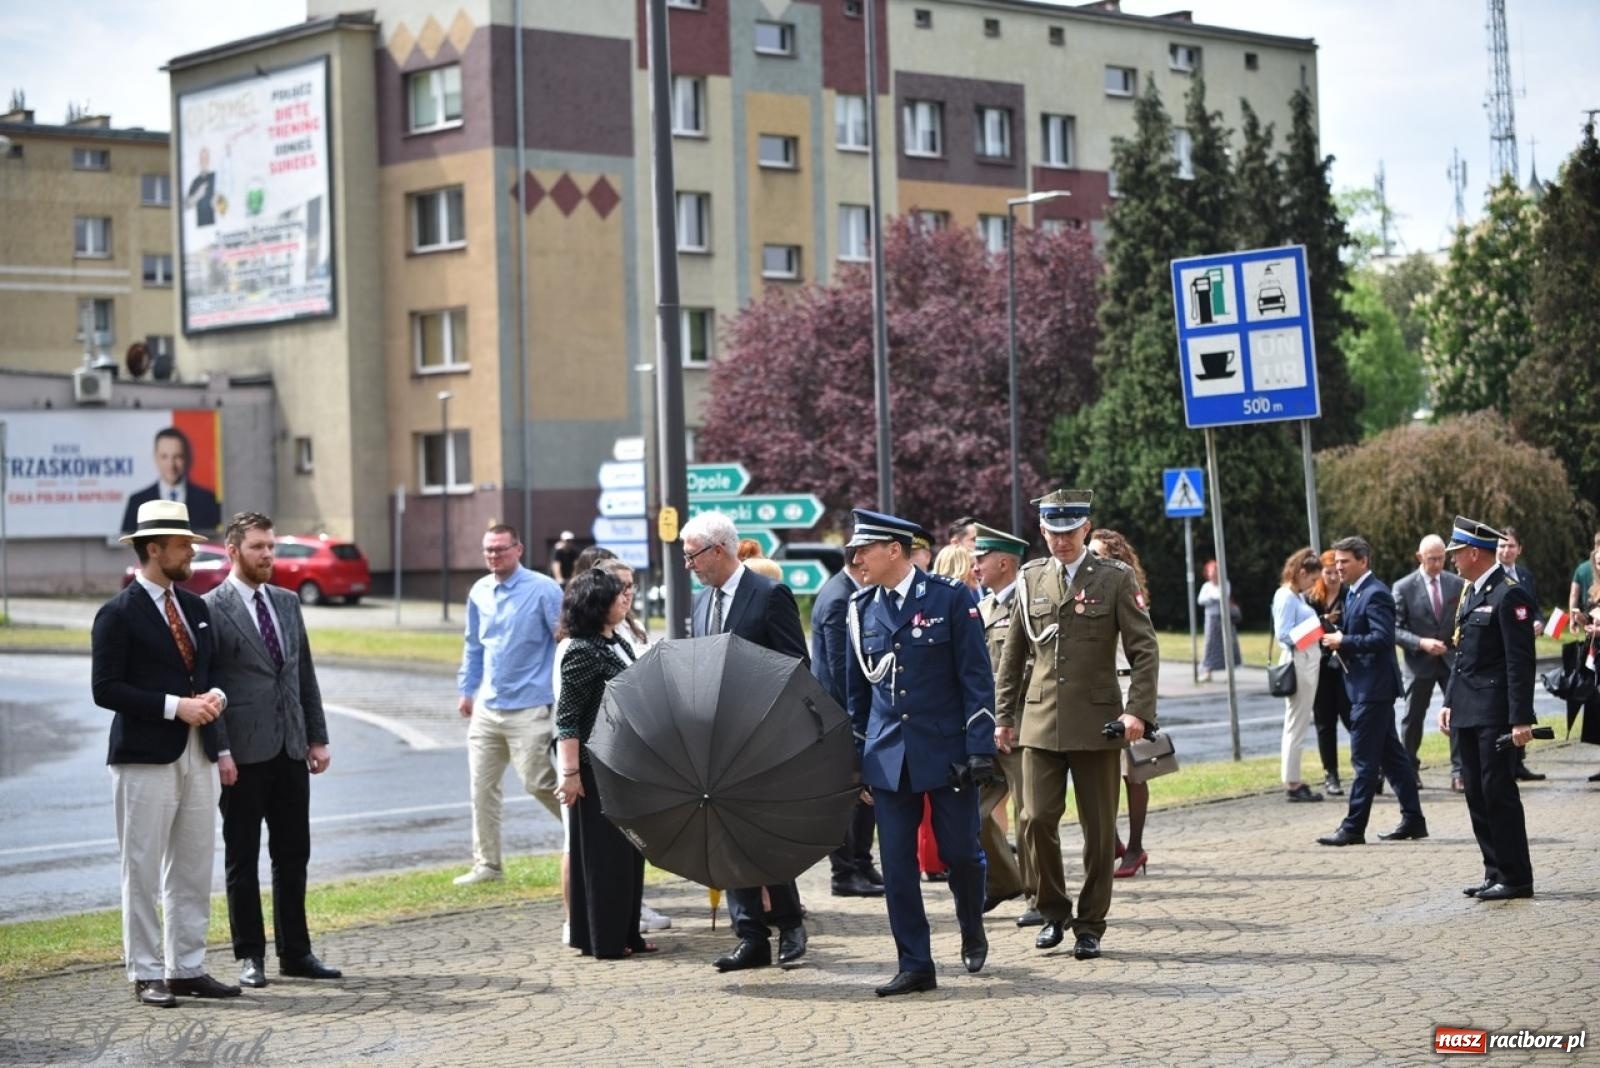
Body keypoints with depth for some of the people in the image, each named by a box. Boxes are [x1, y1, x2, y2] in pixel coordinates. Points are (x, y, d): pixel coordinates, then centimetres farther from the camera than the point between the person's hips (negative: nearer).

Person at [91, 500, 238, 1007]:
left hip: (196, 755, 7)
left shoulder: (195, 607, 14)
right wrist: (175, 707, -18)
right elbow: (105, 689, -13)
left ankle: (187, 968, 17)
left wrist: (213, 696, -1)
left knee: (194, 870, 9)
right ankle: (147, 975, 5)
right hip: (145, 757, -7)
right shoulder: (119, 614, -8)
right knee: (143, 871, -1)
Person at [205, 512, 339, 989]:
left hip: (290, 750, 6)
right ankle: (250, 956, 11)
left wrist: (318, 737, 11)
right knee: (242, 857, 4)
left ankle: (295, 952, 17)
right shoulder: (210, 609, -7)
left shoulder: (287, 603, 12)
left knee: (293, 855, 9)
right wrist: (219, 750, -15)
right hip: (243, 753, -6)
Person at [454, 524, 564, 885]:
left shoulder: (543, 590, -10)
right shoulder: (479, 592, 8)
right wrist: (466, 690, 18)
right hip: (487, 708, 6)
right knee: (482, 788, 8)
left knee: (539, 783, -5)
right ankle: (487, 865, 17)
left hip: (529, 709, -6)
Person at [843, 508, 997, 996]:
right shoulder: (861, 608, 7)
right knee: (896, 864, -1)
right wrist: (855, 757, 13)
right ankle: (914, 966, 7)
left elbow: (976, 677, -6)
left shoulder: (951, 598, -6)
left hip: (947, 751, -3)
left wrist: (980, 749, -11)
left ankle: (972, 933, 31)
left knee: (960, 851, 3)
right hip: (888, 755, 3)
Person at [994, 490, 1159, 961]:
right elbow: (1013, 654, 15)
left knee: (1099, 829, 3)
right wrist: (1004, 716, 11)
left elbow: (1145, 650, -3)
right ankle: (1054, 913, 14)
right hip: (1041, 722, 2)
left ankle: (1090, 925, 14)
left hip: (1096, 723, -2)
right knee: (1038, 820, -5)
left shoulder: (1116, 578, 0)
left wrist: (1139, 710, -14)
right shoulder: (1030, 579, 9)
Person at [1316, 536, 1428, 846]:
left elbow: (1383, 638, -24)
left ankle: (1353, 828, -5)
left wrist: (1344, 642, -20)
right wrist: (1337, 640, 4)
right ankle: (1413, 820, 18)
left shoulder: (1375, 594, -15)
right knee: (1391, 755, 13)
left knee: (1364, 759, -7)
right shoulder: (1353, 594, 16)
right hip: (1366, 685, 10)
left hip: (1373, 687, -10)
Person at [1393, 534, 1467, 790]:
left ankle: (1459, 771, -5)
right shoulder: (1404, 588, -5)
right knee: (1414, 718, 8)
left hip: (1452, 659, 1)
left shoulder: (1457, 584, 3)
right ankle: (1409, 770, 23)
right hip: (1420, 662, -1)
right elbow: (1395, 628, -7)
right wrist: (1421, 643, -20)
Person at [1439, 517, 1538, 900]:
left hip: (1495, 714, -9)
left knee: (1498, 792, -6)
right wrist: (1449, 701, 14)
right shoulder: (1471, 594, 16)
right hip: (1469, 713, 9)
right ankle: (1496, 873, 16)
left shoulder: (1509, 595, -13)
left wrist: (1521, 719, -20)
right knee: (1478, 795, 10)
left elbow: (1520, 662, -17)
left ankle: (1516, 878, 1)